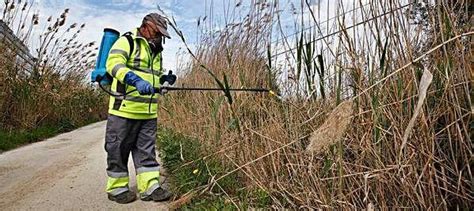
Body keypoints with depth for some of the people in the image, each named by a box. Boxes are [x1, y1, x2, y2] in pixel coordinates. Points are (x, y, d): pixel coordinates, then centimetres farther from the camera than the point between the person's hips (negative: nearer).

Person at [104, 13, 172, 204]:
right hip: (124, 109, -7)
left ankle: (150, 187, 13)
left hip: (149, 113, 7)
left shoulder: (156, 52, 21)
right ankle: (117, 188, 18)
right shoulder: (127, 41, -3)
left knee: (146, 150, 8)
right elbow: (113, 63, -20)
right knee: (119, 150, 4)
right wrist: (136, 80, -33)